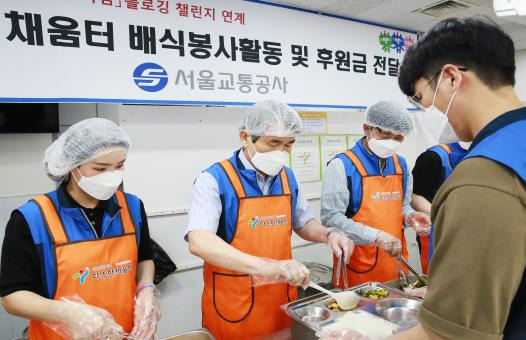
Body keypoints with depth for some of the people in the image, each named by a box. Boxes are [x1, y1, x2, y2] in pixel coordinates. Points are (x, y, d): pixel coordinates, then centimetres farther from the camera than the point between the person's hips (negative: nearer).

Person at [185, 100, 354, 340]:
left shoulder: (288, 177, 2)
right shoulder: (214, 180, -17)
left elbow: (302, 223, 15)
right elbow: (199, 243, -28)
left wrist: (328, 235, -6)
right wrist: (267, 267, -37)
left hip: (282, 302, 6)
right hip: (233, 310, -5)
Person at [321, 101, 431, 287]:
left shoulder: (401, 165, 8)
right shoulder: (342, 165, -13)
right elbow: (331, 218, -18)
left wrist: (410, 216, -2)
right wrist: (376, 236, -23)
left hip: (396, 261, 6)